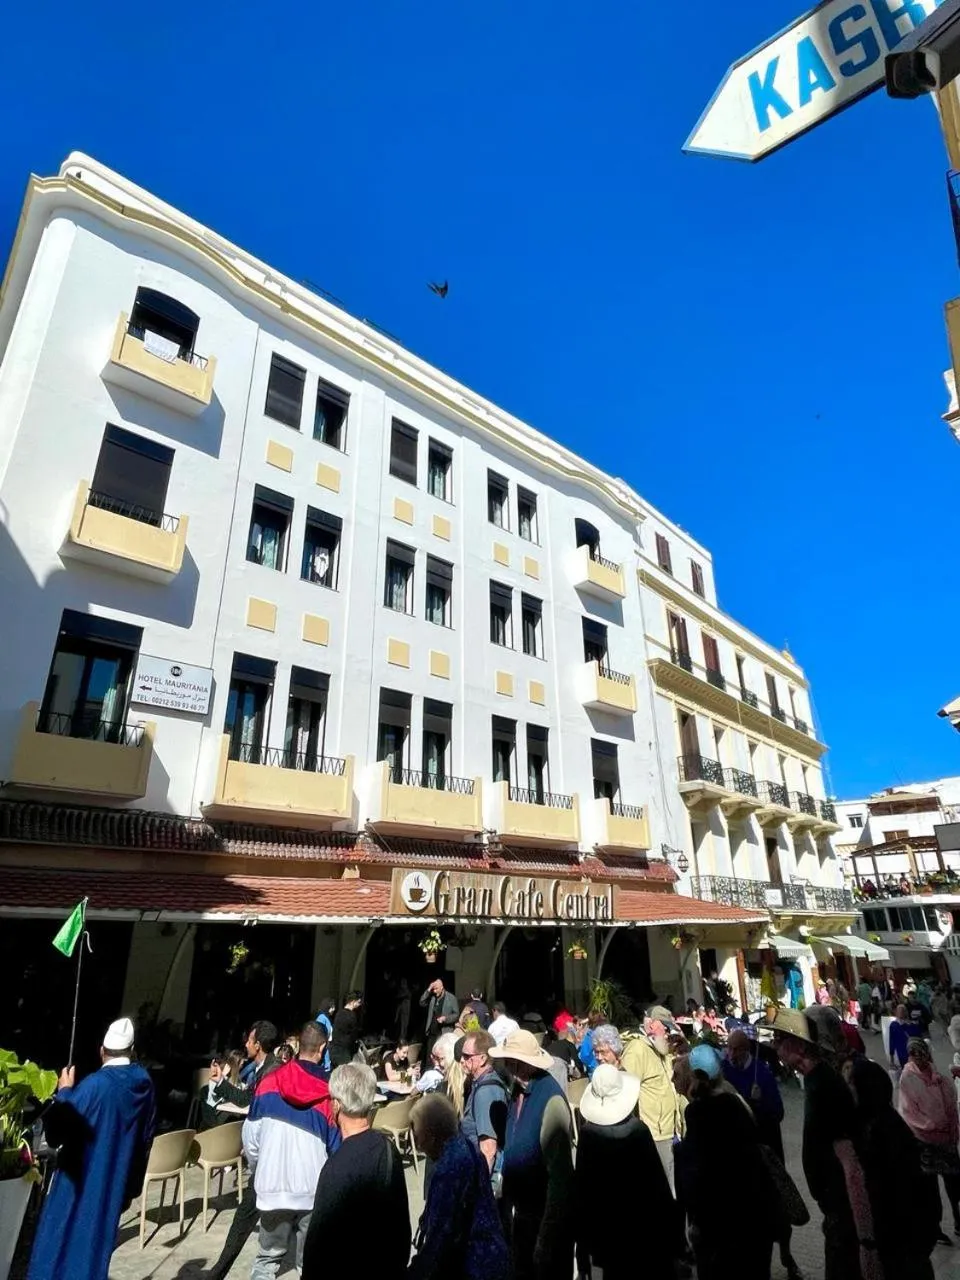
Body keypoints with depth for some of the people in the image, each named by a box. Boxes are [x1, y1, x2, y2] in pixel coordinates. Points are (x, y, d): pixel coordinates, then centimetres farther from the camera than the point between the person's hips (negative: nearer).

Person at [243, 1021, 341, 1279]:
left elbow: (250, 1134, 1)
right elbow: (336, 1147, -4)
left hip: (273, 1185, 2)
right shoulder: (329, 1093, -12)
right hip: (314, 1189, -2)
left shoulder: (269, 1082, -7)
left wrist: (256, 1167, 18)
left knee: (268, 1256, 20)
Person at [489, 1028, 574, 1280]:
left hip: (547, 1213, -7)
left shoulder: (551, 1099, -28)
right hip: (521, 1209, 8)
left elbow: (560, 1171, -25)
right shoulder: (519, 1091, -3)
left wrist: (548, 1232, -20)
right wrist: (505, 1199, 12)